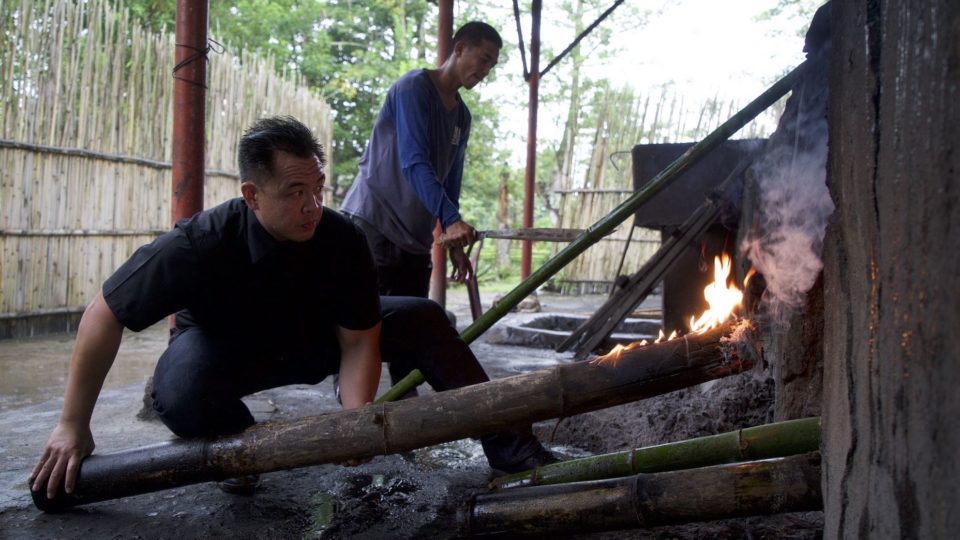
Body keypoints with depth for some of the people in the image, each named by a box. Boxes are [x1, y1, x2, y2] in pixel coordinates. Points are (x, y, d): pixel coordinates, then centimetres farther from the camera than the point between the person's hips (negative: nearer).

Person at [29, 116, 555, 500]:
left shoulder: (342, 240, -26)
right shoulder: (198, 245, -34)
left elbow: (358, 342, -18)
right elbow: (104, 316, -23)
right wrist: (73, 426, -18)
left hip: (312, 339, 3)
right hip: (223, 348, -2)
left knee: (420, 320, -15)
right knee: (180, 394, -39)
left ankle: (511, 448, -10)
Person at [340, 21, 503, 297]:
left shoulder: (462, 115, 14)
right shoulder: (413, 87, -10)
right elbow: (413, 162, -23)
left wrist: (455, 243, 12)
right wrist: (451, 219, -33)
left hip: (416, 237, 8)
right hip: (372, 223, -8)